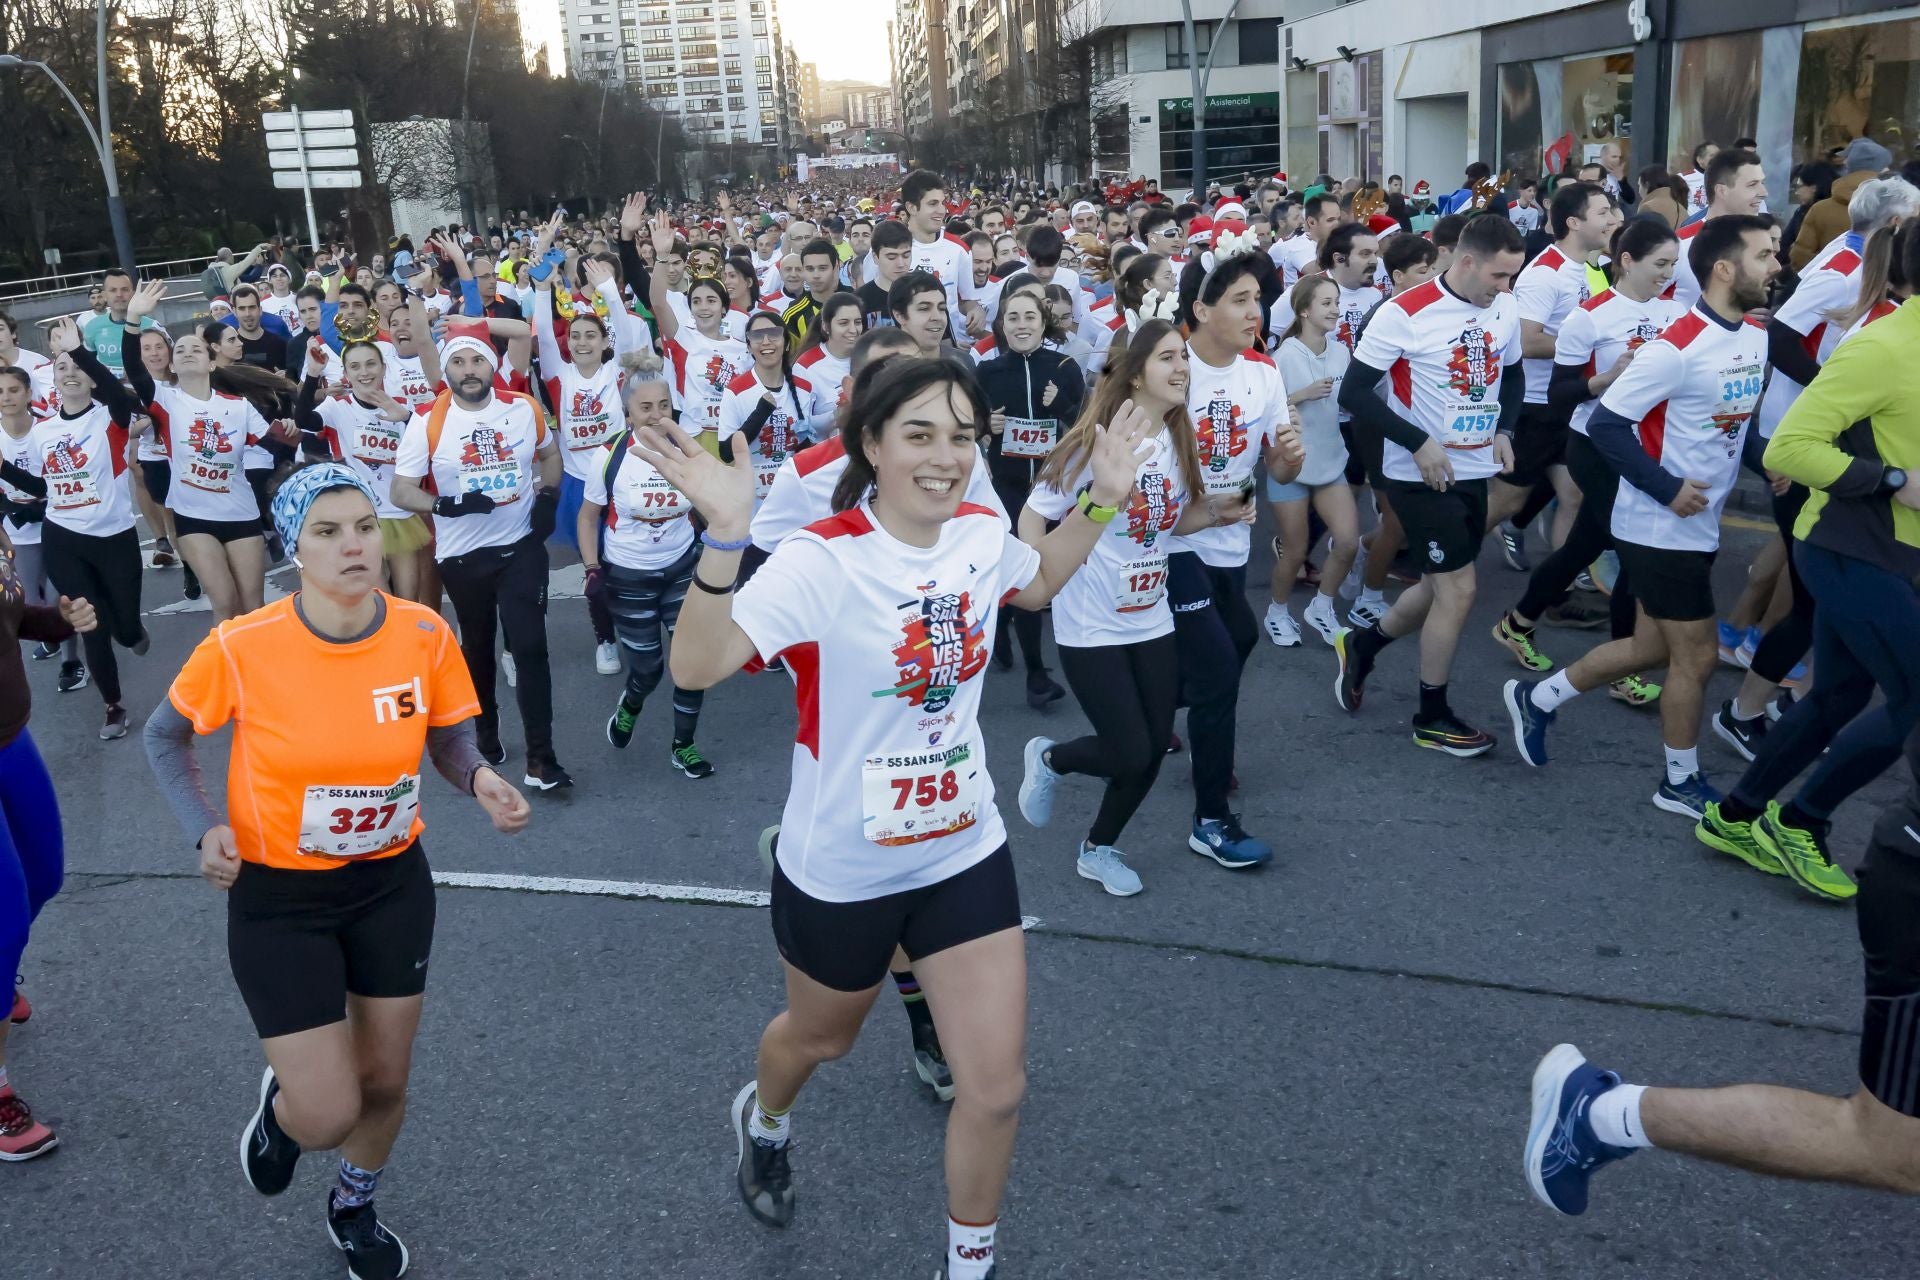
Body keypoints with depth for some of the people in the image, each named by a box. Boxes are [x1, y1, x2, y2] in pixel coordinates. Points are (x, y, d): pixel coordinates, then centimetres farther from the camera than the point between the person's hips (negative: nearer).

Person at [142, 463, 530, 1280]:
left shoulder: (425, 635, -15)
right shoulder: (241, 648, -21)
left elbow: (450, 743, 1)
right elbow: (164, 738, -2)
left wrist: (481, 781, -22)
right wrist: (205, 829, -18)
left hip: (393, 885, 3)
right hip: (279, 898, -3)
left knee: (384, 1081, 17)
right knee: (329, 1114, -4)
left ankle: (353, 1211, 50)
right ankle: (279, 1106, 37)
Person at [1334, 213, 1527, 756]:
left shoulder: (1506, 310, 2)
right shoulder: (1406, 313, -18)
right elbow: (1354, 393, -16)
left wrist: (1504, 430, 1)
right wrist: (1419, 444, -20)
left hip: (1475, 471, 7)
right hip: (1420, 474, -7)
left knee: (1441, 587, 15)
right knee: (1458, 587, -5)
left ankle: (1362, 643, 40)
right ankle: (1432, 717, 12)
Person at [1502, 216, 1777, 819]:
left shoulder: (1758, 340, 5)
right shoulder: (1677, 349, -21)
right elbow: (1606, 424, -20)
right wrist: (1667, 489, -21)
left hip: (1699, 523, 8)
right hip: (1661, 526, -8)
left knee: (1652, 649, 17)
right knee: (1696, 656, 3)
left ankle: (1538, 698, 33)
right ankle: (1681, 782, 21)